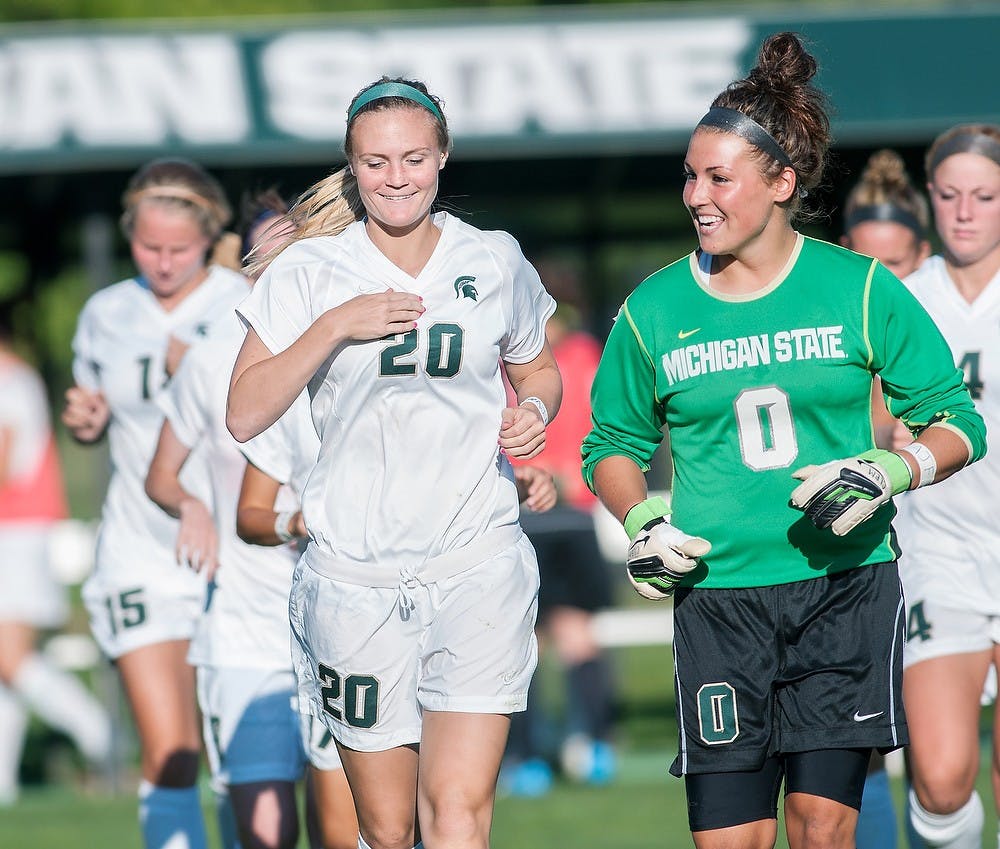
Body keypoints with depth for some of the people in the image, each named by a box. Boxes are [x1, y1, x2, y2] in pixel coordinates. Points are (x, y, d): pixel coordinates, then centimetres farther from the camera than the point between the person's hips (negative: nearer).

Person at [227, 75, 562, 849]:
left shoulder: (495, 264, 6)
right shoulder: (309, 270, 2)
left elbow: (538, 372, 23)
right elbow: (244, 415, -5)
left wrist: (535, 410, 0)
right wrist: (335, 325, -15)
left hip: (478, 565, 0)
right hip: (356, 574, 0)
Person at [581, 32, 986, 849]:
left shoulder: (861, 290, 0)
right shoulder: (655, 311, 4)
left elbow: (958, 421, 5)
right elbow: (614, 443, 18)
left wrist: (889, 471, -13)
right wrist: (641, 522, -1)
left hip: (844, 588, -1)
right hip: (719, 593, 1)